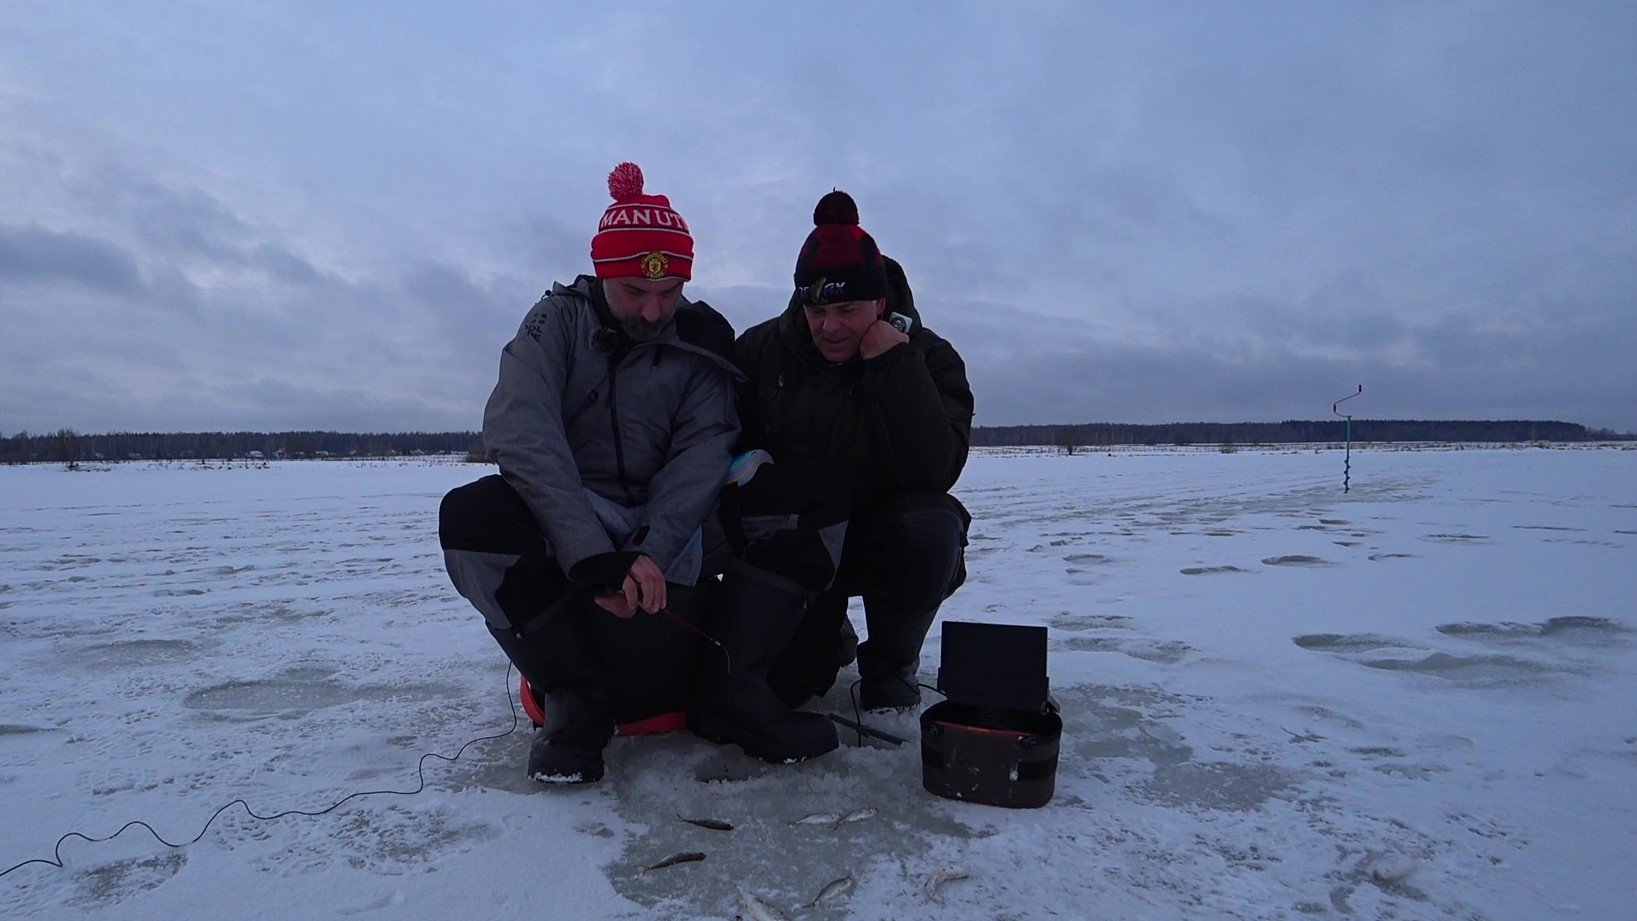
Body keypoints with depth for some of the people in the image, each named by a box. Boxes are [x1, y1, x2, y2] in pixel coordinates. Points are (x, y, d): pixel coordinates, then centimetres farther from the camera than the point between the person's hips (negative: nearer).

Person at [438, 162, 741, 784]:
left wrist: (653, 552, -29)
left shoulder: (704, 345, 0)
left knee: (648, 691, -17)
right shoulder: (559, 319, -3)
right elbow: (519, 430, -19)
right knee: (471, 517, -32)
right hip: (554, 515, 0)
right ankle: (572, 690, -15)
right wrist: (589, 553, -33)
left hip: (661, 530, 0)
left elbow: (702, 455, -10)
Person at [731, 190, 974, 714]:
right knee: (774, 680, -17)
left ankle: (890, 665, -6)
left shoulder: (929, 357, -11)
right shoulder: (761, 350, -4)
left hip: (883, 539, -1)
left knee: (932, 529, -36)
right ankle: (826, 635, 23)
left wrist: (894, 365, -30)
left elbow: (934, 472, -26)